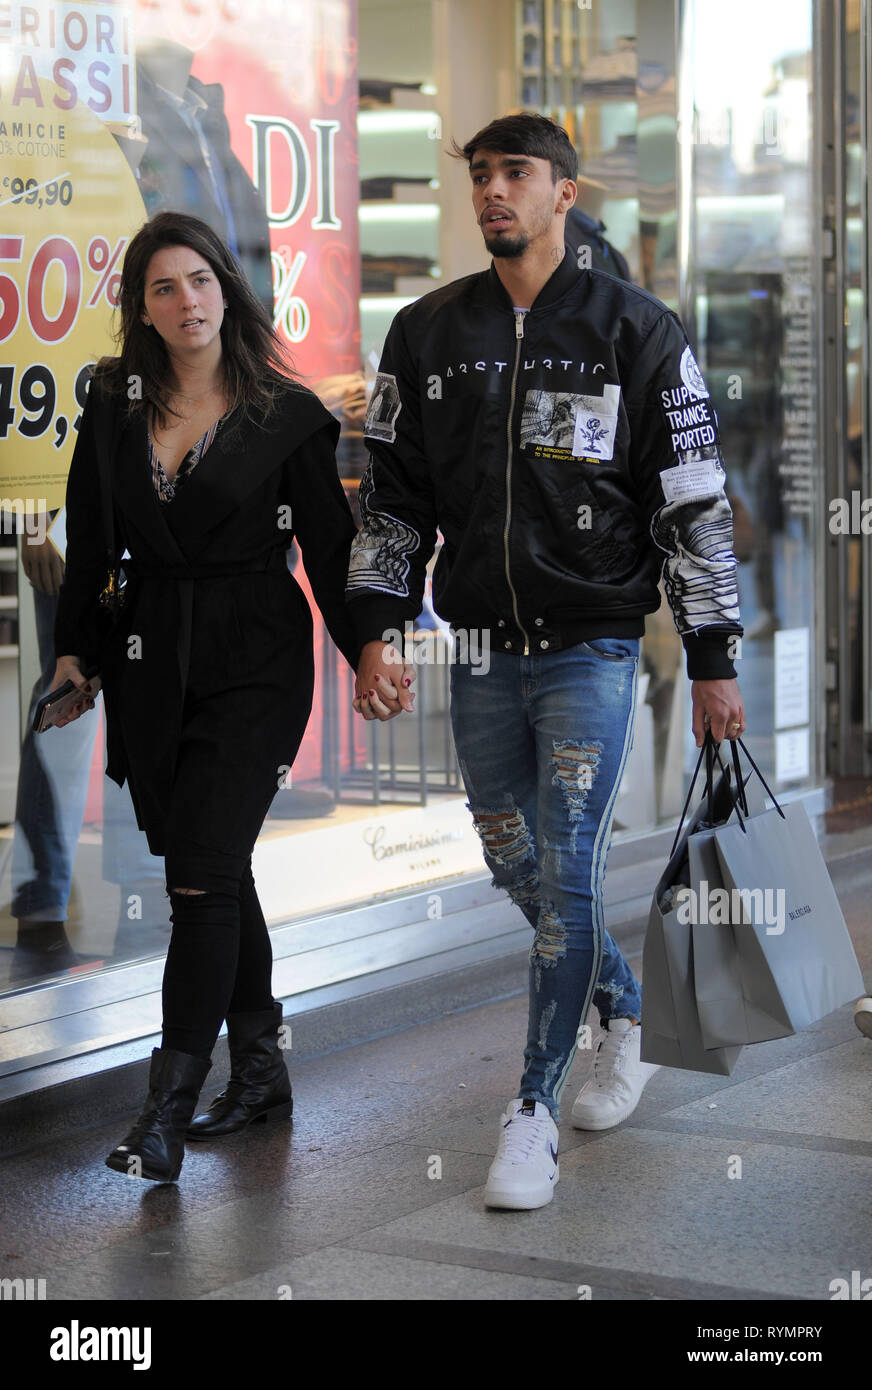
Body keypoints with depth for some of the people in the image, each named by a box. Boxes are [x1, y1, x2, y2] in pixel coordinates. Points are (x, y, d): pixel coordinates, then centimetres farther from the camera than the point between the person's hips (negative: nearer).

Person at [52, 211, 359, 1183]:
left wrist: (367, 655, -1)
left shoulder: (287, 415, -3)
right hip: (150, 658, 4)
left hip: (254, 663, -4)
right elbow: (90, 543, 12)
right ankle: (259, 1067, 24)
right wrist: (72, 651, 9)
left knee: (202, 874, -11)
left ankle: (168, 1110, -8)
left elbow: (329, 547, 2)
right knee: (214, 872, 11)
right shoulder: (114, 407, 6)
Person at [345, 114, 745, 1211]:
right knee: (515, 869, 13)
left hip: (592, 648, -4)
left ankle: (535, 1110, -1)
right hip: (480, 653, 4)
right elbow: (391, 495, 11)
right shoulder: (426, 334, 7)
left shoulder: (637, 331, -2)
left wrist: (713, 662, -4)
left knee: (567, 873, -9)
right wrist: (374, 633, 2)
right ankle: (626, 1011, 37)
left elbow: (694, 504, -2)